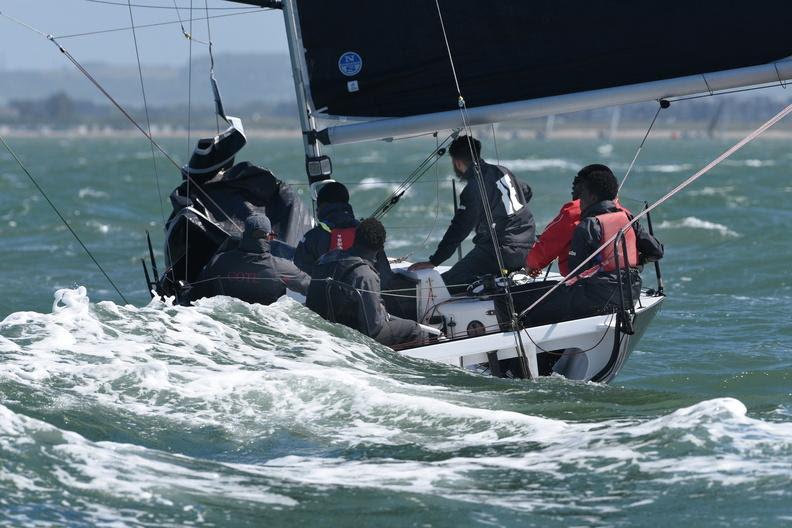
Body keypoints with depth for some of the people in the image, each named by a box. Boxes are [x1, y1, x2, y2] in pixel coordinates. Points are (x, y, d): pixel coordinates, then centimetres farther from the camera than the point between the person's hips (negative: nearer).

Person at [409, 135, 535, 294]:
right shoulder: (502, 172, 9)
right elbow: (526, 194, 27)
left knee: (447, 285, -10)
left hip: (503, 253, -9)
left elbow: (459, 230, -18)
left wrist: (433, 262, -16)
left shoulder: (474, 188, -16)